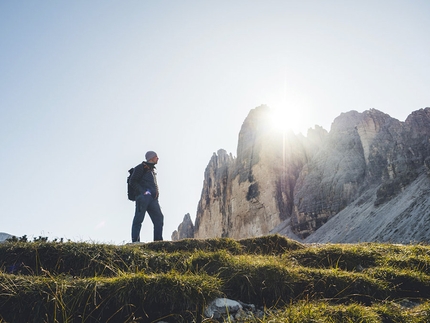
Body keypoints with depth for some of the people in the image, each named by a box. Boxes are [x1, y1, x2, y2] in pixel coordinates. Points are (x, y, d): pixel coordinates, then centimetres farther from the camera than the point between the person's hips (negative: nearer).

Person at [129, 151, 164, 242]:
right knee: (138, 219, -8)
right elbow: (132, 181, -7)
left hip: (153, 198, 8)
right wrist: (142, 191, -18)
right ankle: (135, 241, -7)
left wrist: (156, 193, 14)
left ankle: (158, 240, 5)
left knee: (159, 218, 2)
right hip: (143, 197, -8)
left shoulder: (152, 169, 27)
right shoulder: (142, 167, 1)